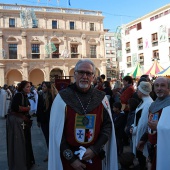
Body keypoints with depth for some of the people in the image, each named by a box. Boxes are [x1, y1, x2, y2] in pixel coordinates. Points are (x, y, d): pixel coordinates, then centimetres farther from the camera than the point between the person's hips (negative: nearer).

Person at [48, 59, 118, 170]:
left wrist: (95, 149, -11)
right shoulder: (62, 98, -10)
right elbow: (57, 132, -8)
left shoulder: (101, 98, -4)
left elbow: (108, 125, -1)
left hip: (95, 157, 2)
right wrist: (71, 158, -10)